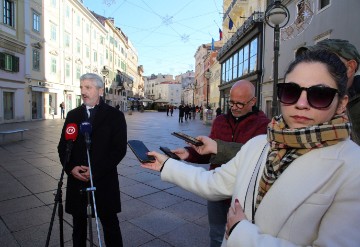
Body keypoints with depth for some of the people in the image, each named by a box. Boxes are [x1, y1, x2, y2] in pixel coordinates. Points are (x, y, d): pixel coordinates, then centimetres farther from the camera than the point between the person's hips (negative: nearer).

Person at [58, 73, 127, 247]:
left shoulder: (115, 115, -4)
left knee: (110, 224, 7)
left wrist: (96, 170, -16)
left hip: (104, 180, -3)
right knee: (78, 224, 15)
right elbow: (63, 146, 9)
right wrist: (71, 167, -8)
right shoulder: (73, 115, 9)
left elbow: (119, 149, -9)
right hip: (76, 180, 4)